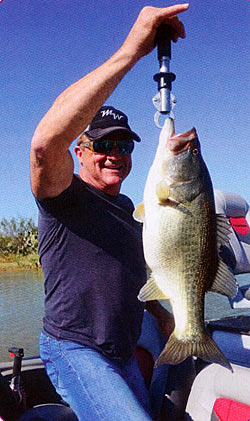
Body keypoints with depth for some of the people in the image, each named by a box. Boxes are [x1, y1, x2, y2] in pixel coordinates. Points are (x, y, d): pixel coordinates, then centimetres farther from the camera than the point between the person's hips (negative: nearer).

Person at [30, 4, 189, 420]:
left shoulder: (127, 208, 12)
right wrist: (131, 50, -38)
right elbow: (45, 143, -36)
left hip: (123, 353, 8)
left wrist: (162, 314, 13)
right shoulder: (64, 196, -13)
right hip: (76, 349, -8)